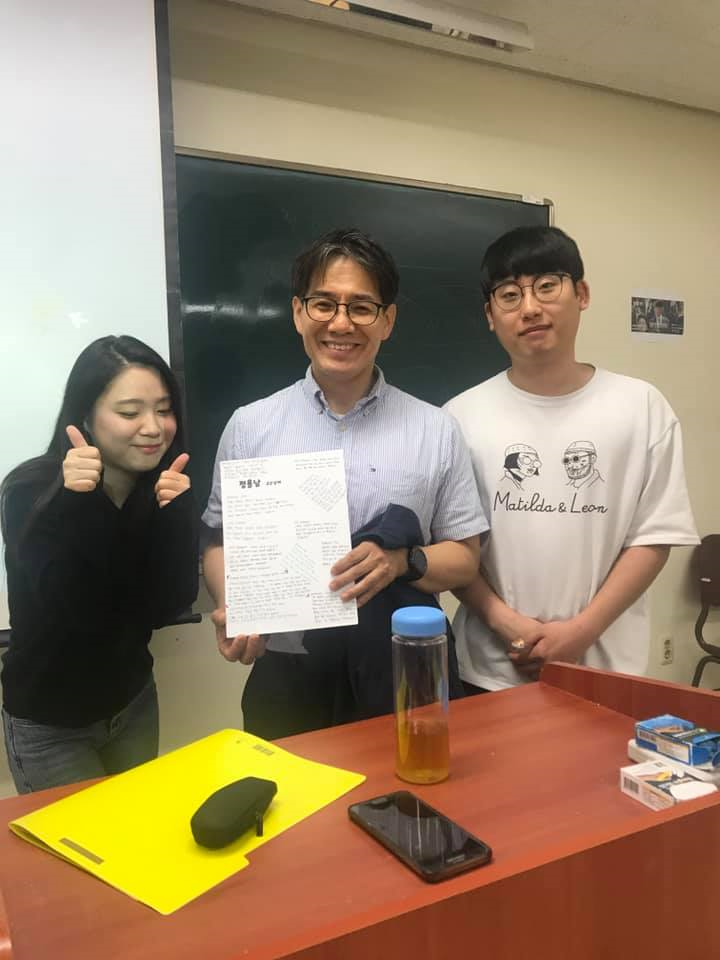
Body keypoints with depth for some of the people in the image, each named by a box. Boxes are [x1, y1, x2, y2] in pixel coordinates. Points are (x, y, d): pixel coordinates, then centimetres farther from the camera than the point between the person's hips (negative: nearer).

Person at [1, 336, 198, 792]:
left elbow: (168, 605, -17)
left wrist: (174, 511, -30)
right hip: (49, 725, -4)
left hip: (134, 704, 5)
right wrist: (79, 505, -39)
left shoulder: (167, 484, -10)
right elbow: (78, 612, -29)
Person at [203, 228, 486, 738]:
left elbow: (464, 557, 2)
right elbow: (221, 541, 6)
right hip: (286, 678, 1)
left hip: (405, 677, 0)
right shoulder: (249, 427, 0)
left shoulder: (437, 430, -2)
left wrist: (402, 561, -17)